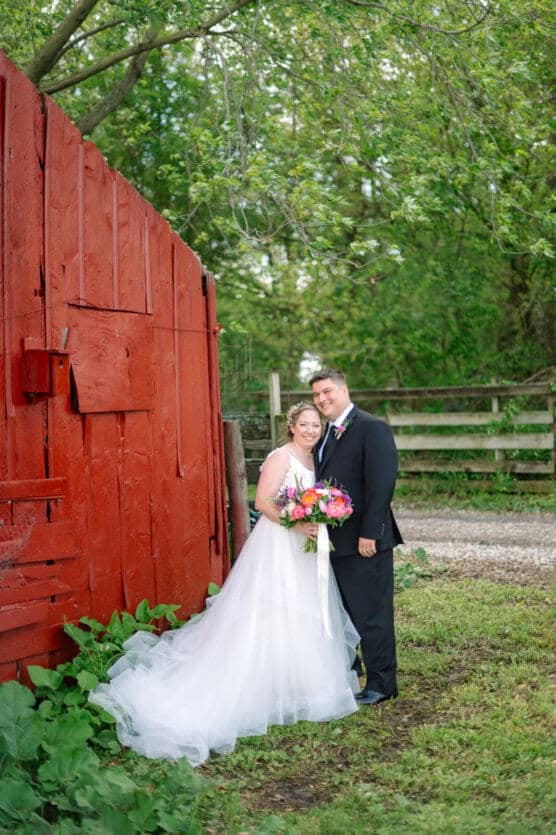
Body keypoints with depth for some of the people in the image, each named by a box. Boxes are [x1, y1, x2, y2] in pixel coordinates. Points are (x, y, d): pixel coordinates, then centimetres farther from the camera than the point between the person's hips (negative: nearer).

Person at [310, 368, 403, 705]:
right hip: (335, 541, 9)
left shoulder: (373, 428, -13)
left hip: (365, 542, -9)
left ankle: (381, 684, 13)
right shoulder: (326, 433, 15)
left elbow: (381, 485, -19)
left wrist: (369, 534, -22)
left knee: (372, 614, 1)